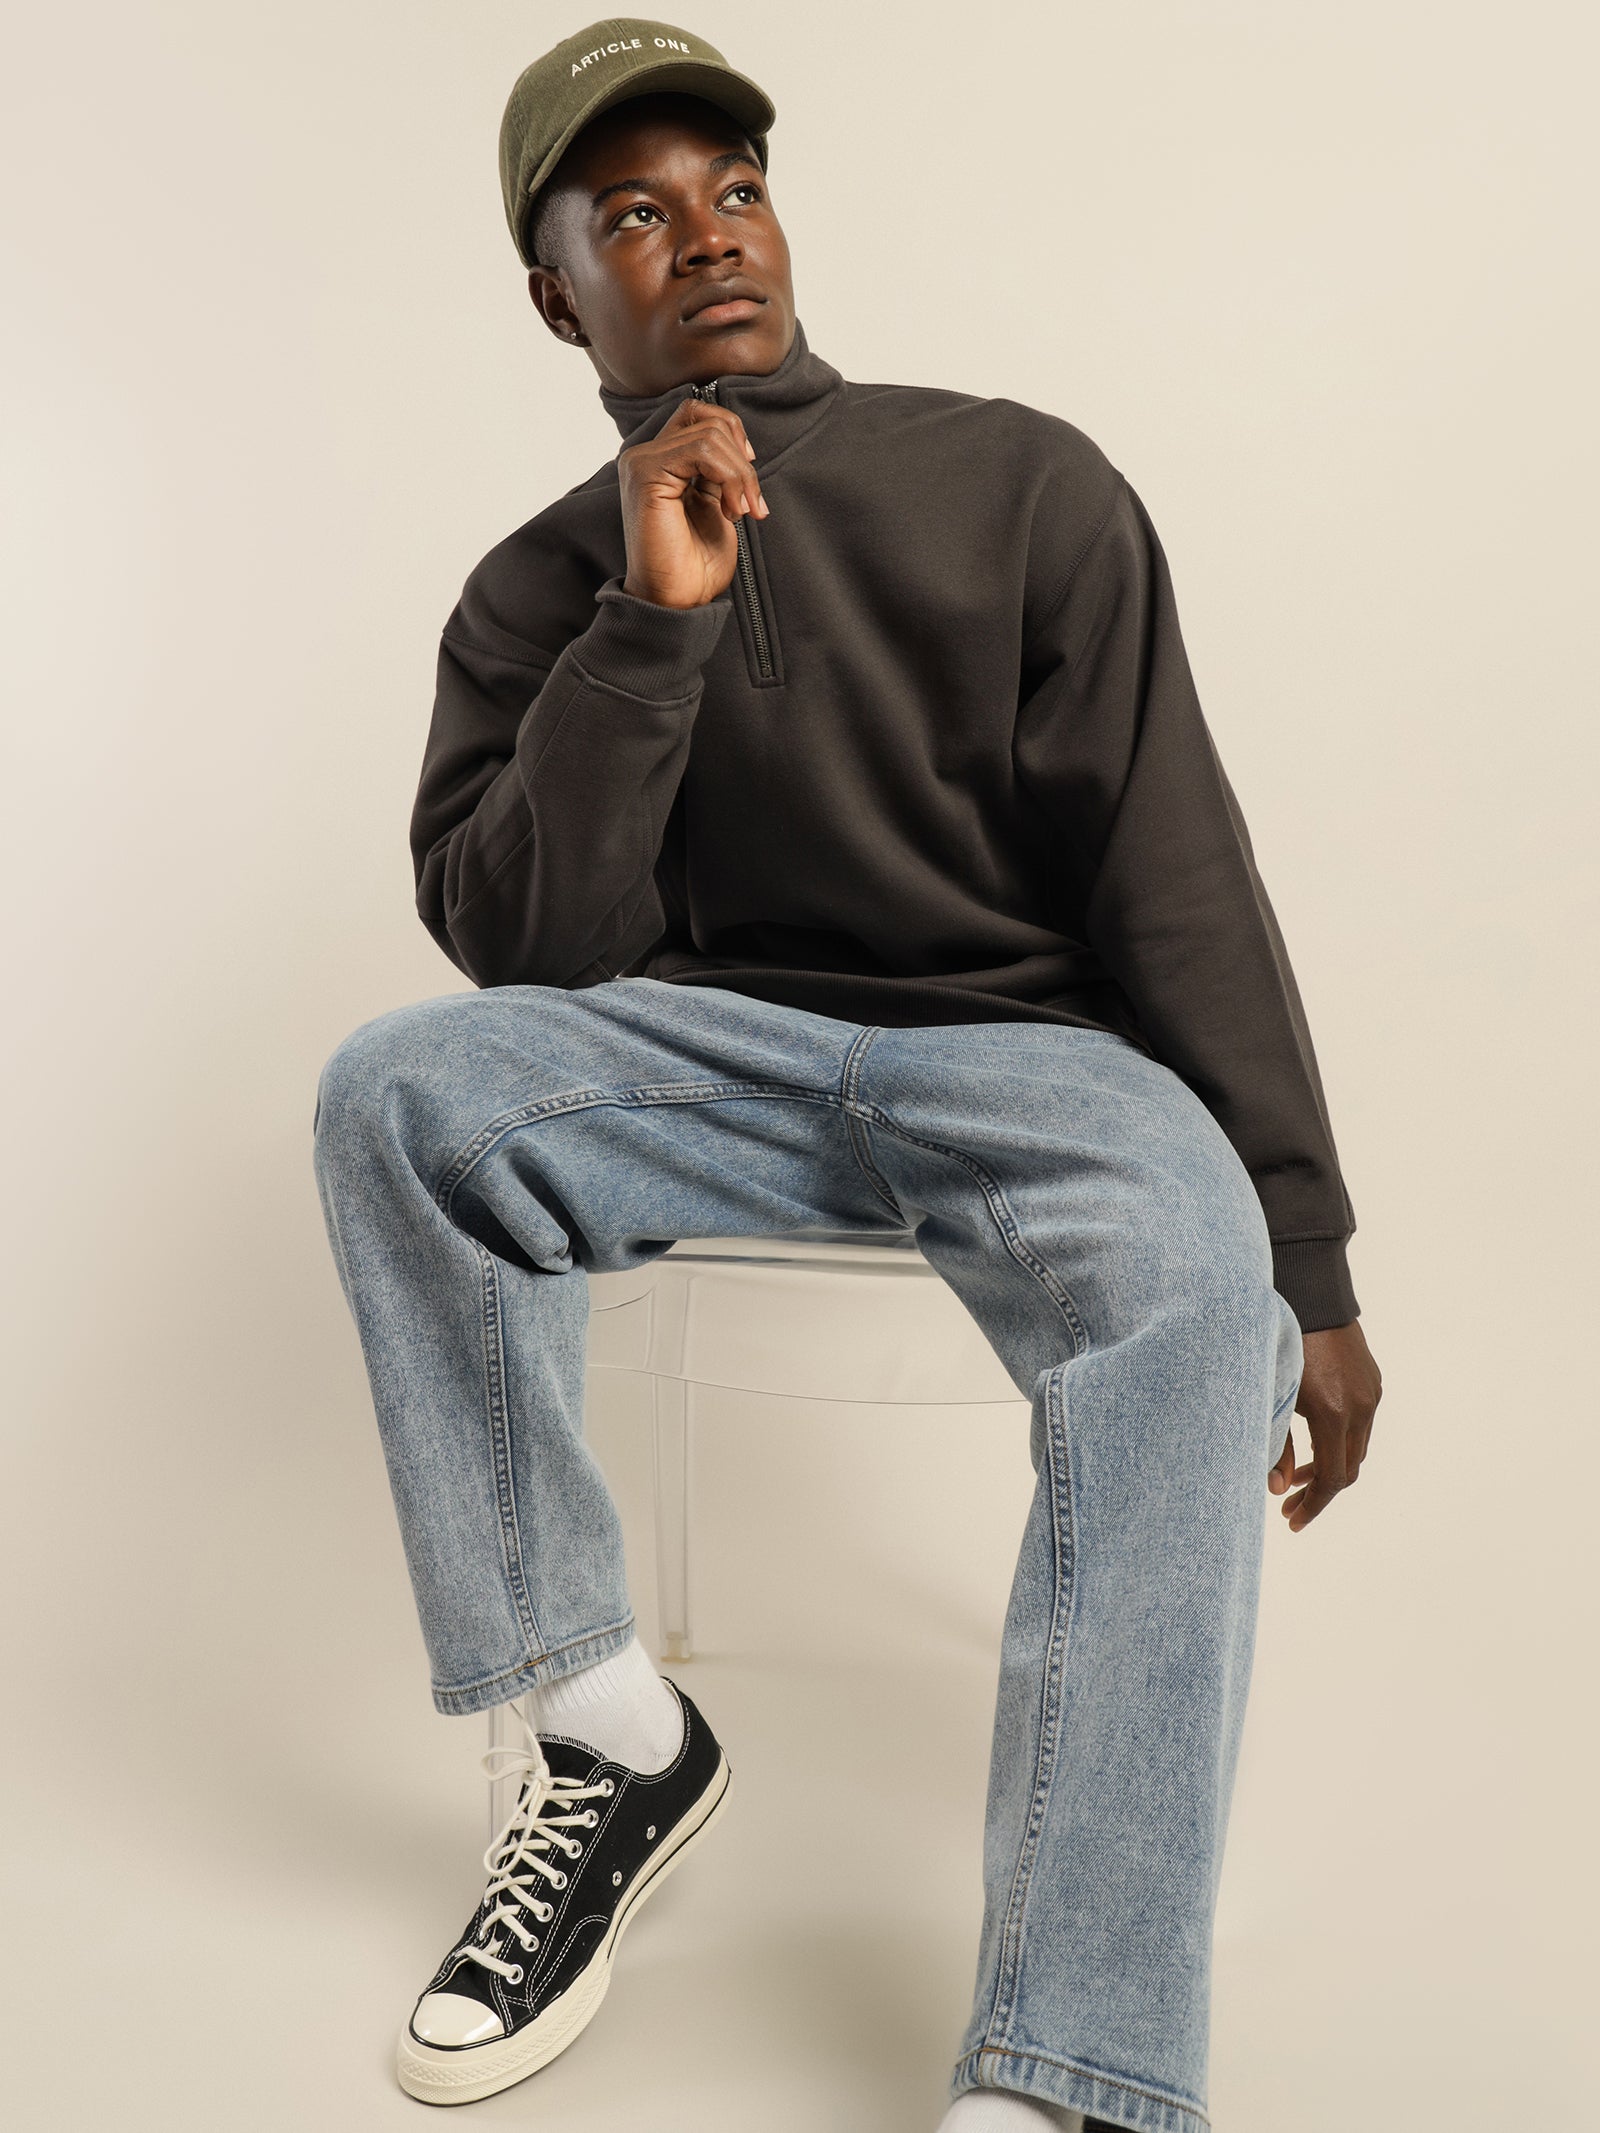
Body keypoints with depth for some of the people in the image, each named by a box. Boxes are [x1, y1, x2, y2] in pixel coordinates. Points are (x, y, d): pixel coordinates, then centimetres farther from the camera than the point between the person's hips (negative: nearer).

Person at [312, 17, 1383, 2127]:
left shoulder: (1021, 487, 2)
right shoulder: (536, 595, 8)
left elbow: (1177, 878, -3)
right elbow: (516, 941, -5)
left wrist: (1308, 1267, -9)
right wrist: (652, 626, -15)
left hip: (1034, 1051, -2)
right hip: (721, 1055, 3)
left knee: (1186, 1276, -35)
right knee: (393, 1091, -25)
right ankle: (606, 1726, -13)